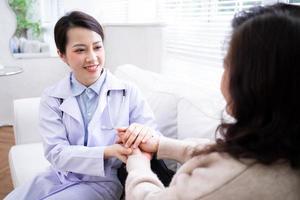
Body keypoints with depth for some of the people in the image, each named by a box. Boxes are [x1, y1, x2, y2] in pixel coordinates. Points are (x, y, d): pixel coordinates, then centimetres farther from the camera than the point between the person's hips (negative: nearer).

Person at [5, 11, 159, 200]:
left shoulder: (128, 92, -8)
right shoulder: (52, 98, -3)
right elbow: (56, 153, -12)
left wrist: (145, 132, -34)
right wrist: (108, 152, -29)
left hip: (104, 181, -2)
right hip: (60, 176, 3)